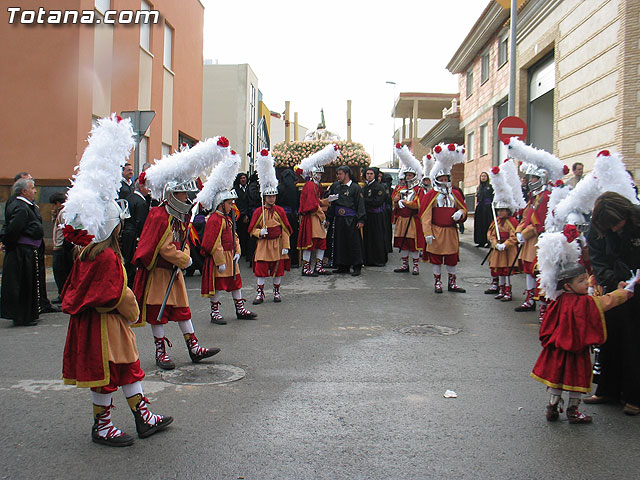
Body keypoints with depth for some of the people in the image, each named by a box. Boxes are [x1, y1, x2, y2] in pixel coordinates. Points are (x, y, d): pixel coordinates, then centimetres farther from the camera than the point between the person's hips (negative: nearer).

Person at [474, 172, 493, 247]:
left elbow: (493, 197, -2)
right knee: (479, 224, 4)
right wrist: (476, 204, 7)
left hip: (487, 208, -5)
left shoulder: (490, 187, 3)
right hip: (479, 208, 5)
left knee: (487, 224, -7)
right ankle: (480, 241, 9)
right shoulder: (478, 188, 18)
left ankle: (487, 241, -5)